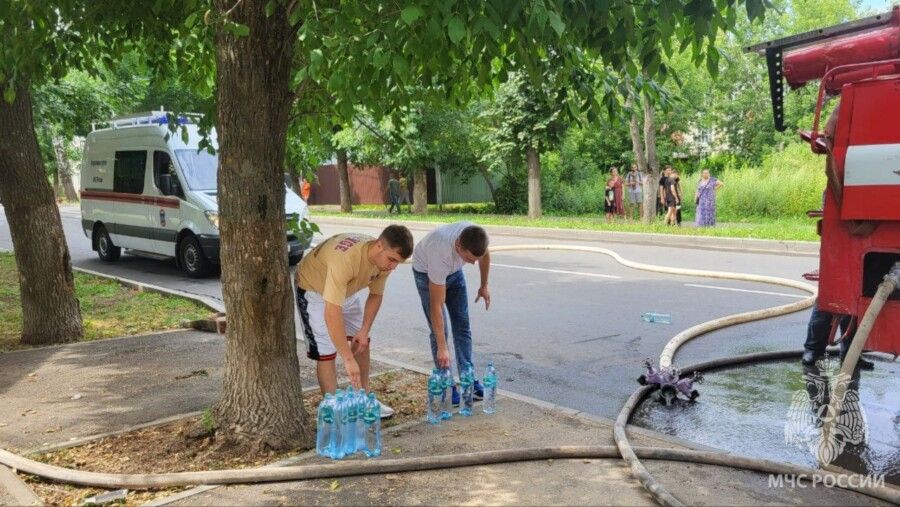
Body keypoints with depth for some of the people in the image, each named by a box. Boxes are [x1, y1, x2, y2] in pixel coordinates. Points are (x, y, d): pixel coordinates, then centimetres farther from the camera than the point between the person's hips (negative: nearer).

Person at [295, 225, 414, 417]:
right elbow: (332, 313, -47)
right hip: (314, 290, -7)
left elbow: (375, 295, -2)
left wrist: (364, 330, -13)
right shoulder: (345, 258, -44)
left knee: (362, 343, 10)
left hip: (347, 290, 7)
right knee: (326, 352, -12)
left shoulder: (385, 259, -21)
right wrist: (348, 360, -47)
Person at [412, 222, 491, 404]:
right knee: (439, 329, -10)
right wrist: (442, 348, -38)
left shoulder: (476, 237, -32)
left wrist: (484, 286, 6)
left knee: (462, 324, 4)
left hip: (454, 270, 5)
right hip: (426, 271, -5)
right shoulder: (440, 255, -45)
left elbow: (485, 256, -3)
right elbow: (436, 306, -40)